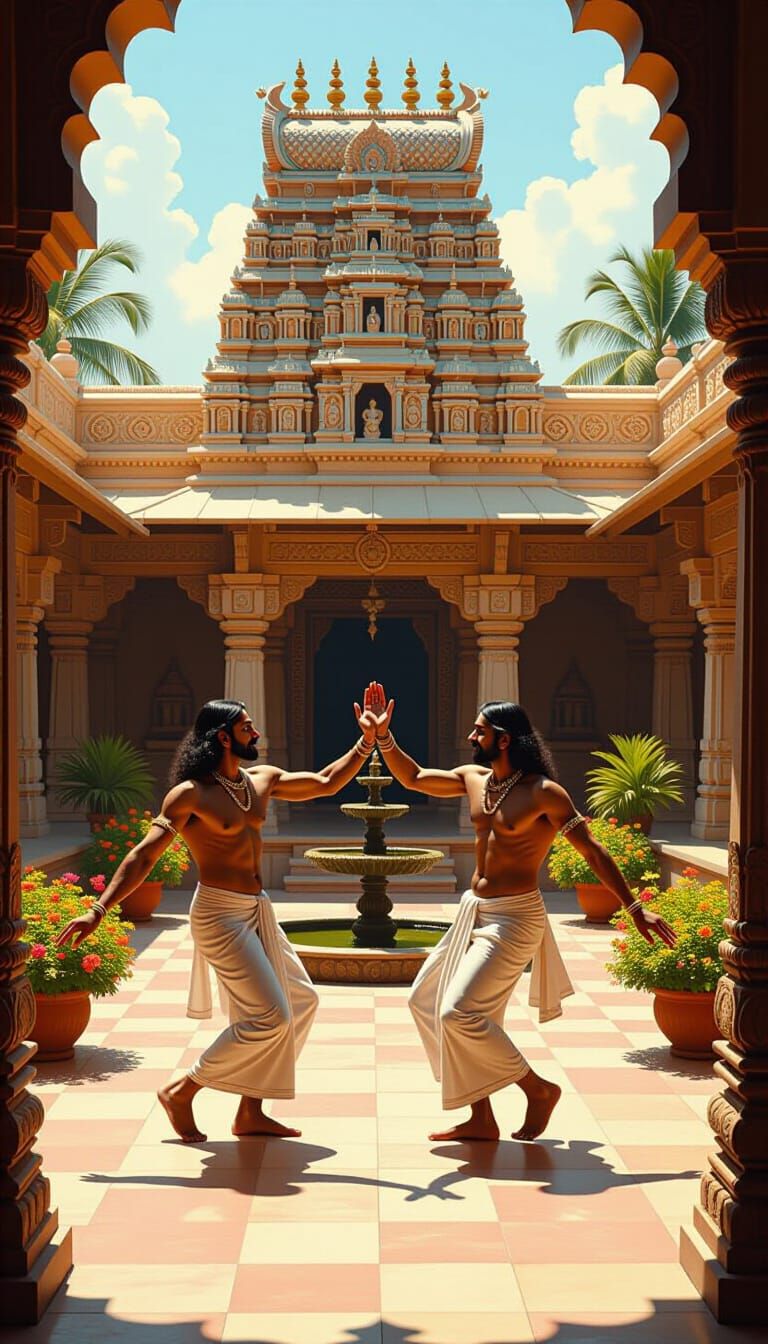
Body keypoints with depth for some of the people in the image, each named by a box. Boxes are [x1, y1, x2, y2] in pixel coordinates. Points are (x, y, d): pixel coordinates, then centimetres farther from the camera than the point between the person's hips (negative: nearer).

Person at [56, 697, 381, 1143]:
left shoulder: (263, 779, 8)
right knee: (269, 1016, -11)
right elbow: (144, 856, -16)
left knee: (300, 1000, 11)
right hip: (220, 913, -9)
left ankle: (251, 1112, 17)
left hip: (258, 908, 9)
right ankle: (181, 1092, 4)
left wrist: (367, 740, 7)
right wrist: (99, 909, -22)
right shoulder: (191, 793, -14)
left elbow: (326, 783, 16)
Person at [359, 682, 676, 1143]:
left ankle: (539, 1090, 3)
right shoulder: (474, 778, 6)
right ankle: (481, 1119, 15)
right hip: (473, 910, 9)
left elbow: (592, 850, -14)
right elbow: (412, 777, 17)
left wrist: (634, 907, -16)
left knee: (460, 1012, -17)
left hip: (514, 916, -9)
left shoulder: (543, 793, -15)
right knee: (427, 999, 9)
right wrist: (383, 734, 4)